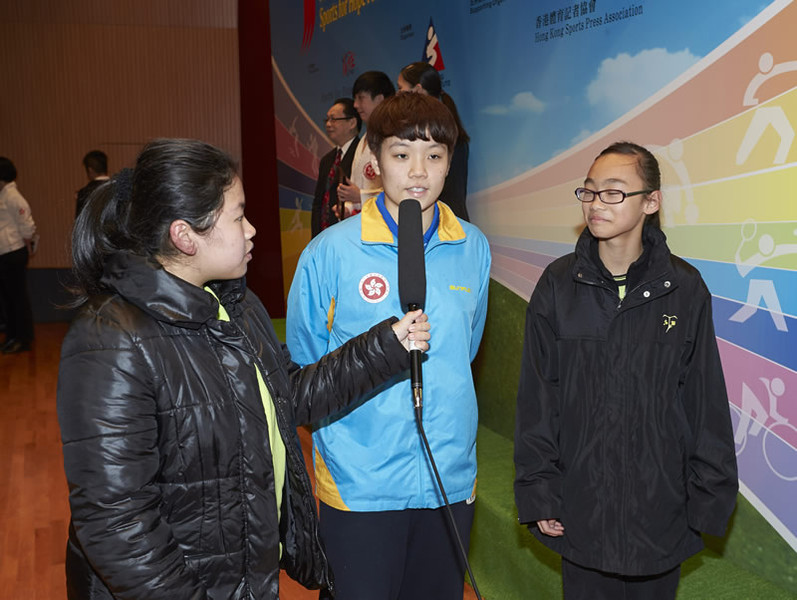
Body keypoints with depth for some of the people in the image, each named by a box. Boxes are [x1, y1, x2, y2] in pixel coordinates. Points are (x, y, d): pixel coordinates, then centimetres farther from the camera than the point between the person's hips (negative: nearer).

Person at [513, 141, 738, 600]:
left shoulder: (684, 288, -5)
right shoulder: (559, 284, -5)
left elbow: (706, 402, -1)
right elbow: (537, 397, -3)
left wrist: (708, 500, 0)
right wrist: (539, 493, -4)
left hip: (662, 504, 0)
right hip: (581, 506, 0)